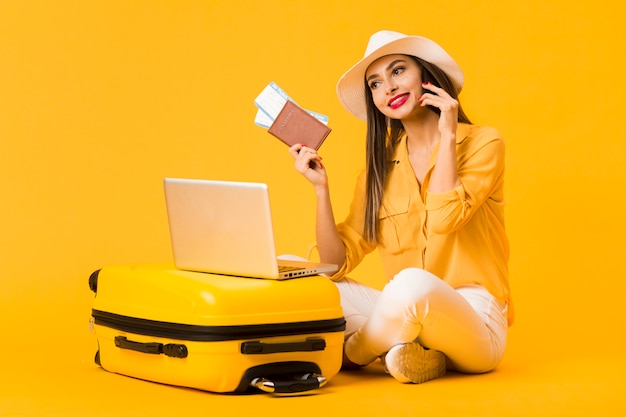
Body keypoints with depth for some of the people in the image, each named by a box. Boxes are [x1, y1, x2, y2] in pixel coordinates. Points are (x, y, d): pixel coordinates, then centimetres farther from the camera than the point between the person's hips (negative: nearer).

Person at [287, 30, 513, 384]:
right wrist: (321, 188, -6)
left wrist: (447, 135, -10)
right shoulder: (380, 168, 11)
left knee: (413, 284, -36)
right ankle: (408, 350, -18)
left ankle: (352, 354, -5)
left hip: (474, 324, -4)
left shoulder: (482, 143, -1)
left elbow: (443, 219, -19)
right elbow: (339, 263, 5)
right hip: (413, 315, 5)